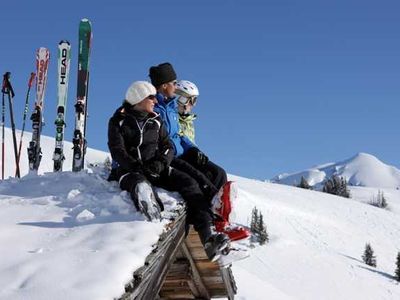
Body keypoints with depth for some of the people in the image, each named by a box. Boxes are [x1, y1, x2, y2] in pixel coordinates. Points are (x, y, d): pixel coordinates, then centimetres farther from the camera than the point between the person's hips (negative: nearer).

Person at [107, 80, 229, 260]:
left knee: (189, 184, -21)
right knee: (142, 188, -40)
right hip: (130, 171, -4)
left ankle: (206, 239, -33)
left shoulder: (155, 121, 19)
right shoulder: (119, 122, 5)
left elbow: (168, 147, 13)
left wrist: (160, 162, -11)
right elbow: (117, 151, -7)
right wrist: (138, 167, -23)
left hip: (156, 169, 4)